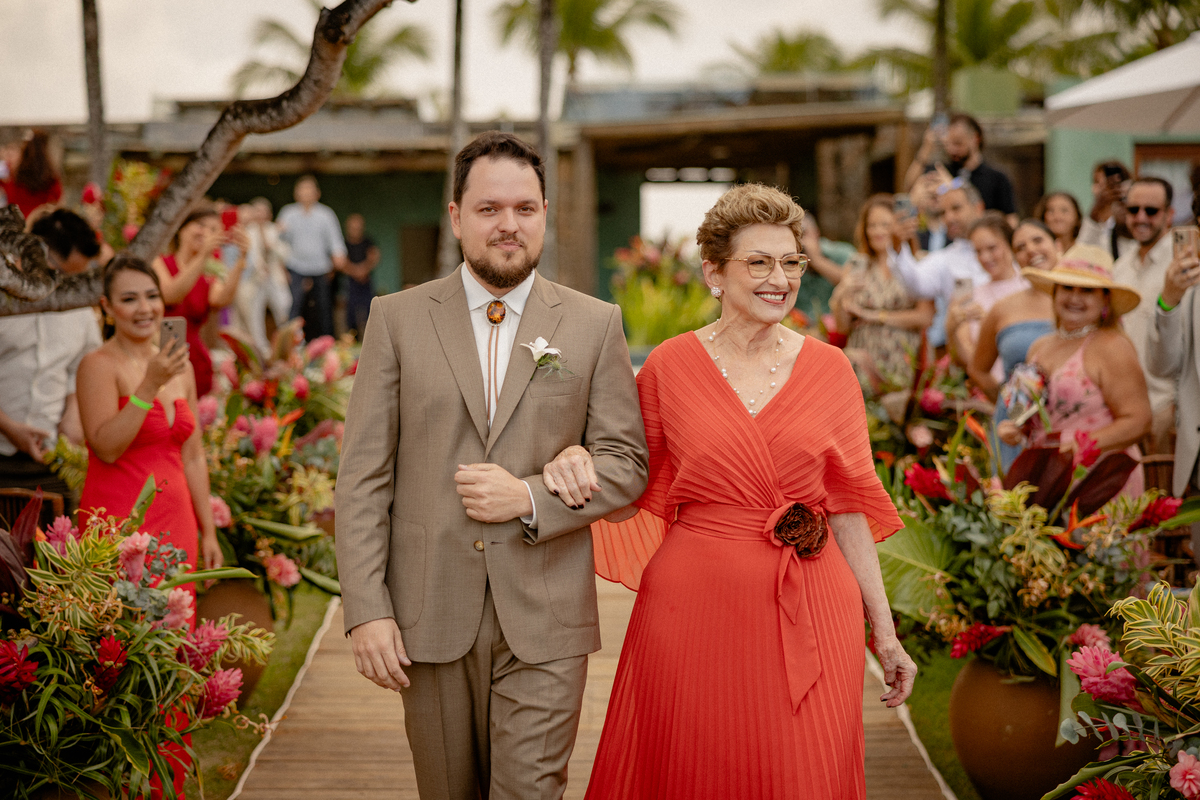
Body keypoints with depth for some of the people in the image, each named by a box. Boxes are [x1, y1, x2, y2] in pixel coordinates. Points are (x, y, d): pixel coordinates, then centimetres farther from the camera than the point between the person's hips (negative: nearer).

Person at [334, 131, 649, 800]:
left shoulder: (595, 324, 4)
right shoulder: (398, 319, 3)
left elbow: (627, 462, 3)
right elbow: (363, 475, 0)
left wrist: (531, 497, -14)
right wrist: (367, 611, -7)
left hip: (543, 622, -1)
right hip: (429, 619, 1)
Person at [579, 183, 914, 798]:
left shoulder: (828, 368, 4)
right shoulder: (670, 366, 0)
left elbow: (849, 508, 6)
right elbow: (633, 499, 7)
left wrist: (884, 633, 6)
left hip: (809, 614, 1)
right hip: (696, 610, -1)